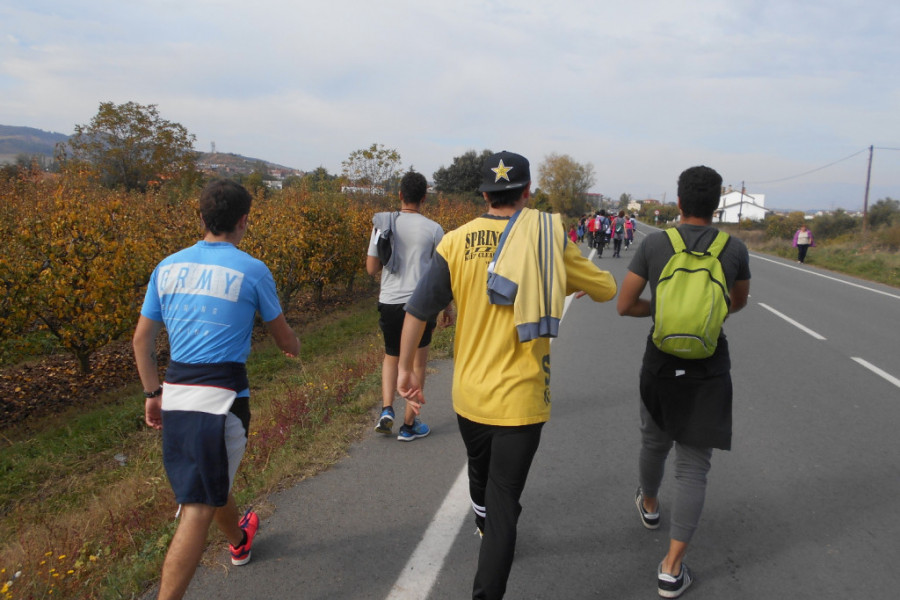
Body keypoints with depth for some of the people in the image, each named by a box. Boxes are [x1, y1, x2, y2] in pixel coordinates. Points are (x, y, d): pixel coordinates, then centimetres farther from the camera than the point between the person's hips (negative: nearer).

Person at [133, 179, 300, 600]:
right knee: (199, 508, -1)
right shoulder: (253, 271, -6)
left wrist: (153, 393, 22)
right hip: (221, 399, -6)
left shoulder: (167, 267, 7)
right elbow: (282, 336, 7)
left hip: (175, 395, 6)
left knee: (209, 481, 27)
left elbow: (142, 339, 12)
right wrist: (294, 349, 31)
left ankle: (238, 539, 54)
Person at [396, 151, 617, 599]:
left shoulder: (456, 242, -5)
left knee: (481, 475, 29)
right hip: (521, 400, -3)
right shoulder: (548, 235, -8)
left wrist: (406, 369, 6)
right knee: (504, 500, 4)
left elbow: (417, 310, -5)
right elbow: (607, 290, 2)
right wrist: (579, 280, 24)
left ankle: (488, 531, 58)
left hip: (468, 394, 4)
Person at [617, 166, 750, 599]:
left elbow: (624, 305, -4)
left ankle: (649, 504, 54)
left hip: (661, 364, 1)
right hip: (709, 369, -1)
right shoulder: (735, 248, -6)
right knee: (693, 466, 6)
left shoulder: (653, 244, -9)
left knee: (654, 440, 27)